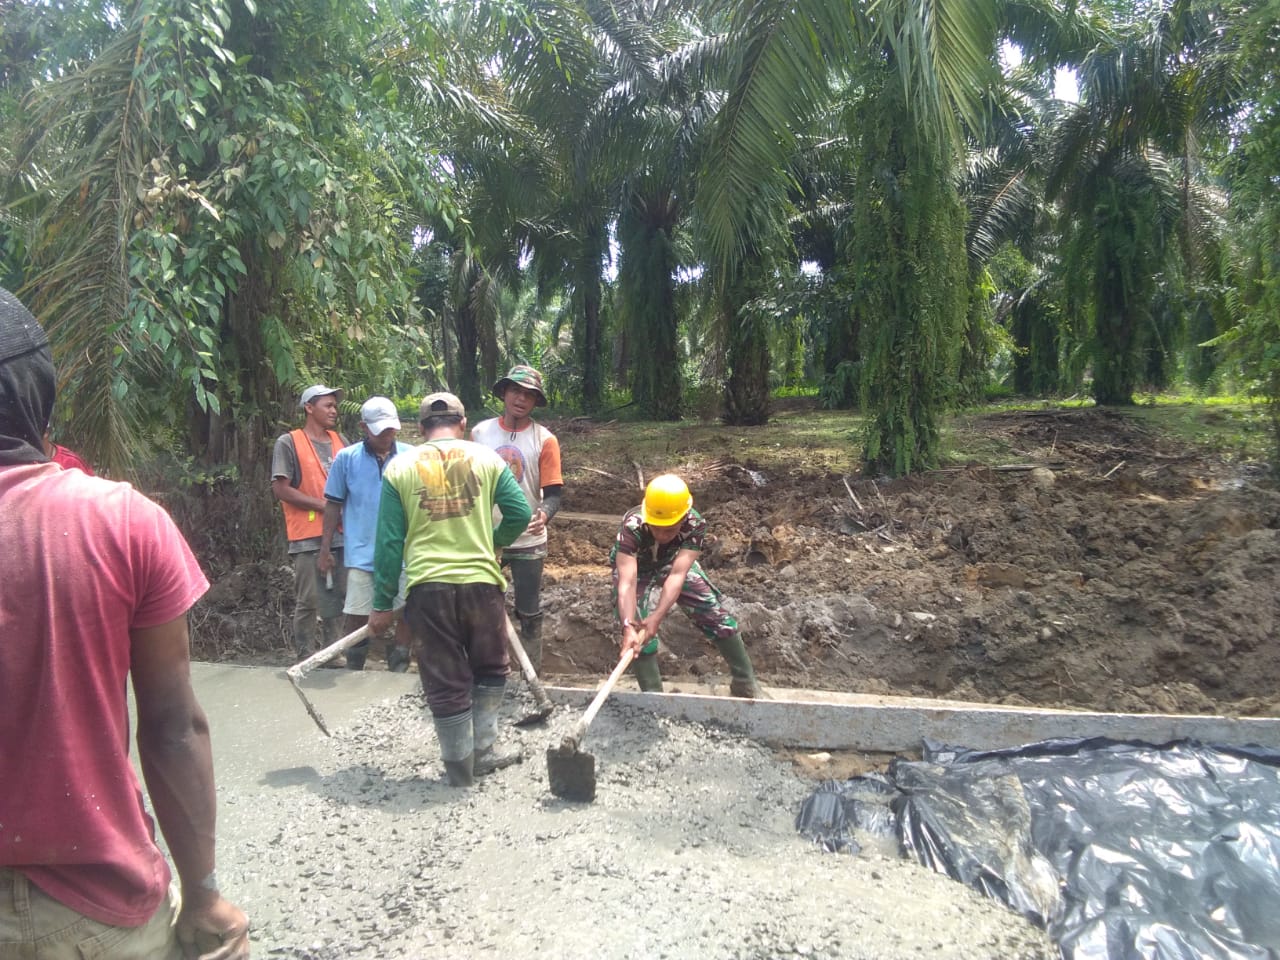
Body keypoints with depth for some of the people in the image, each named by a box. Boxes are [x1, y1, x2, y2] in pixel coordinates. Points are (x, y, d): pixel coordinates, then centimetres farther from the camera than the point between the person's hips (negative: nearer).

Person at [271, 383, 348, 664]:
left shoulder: (339, 440, 13)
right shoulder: (289, 442, -3)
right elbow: (281, 489, -9)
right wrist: (323, 505, -13)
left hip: (341, 532, 5)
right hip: (308, 535, -5)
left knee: (336, 596, 12)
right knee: (308, 601, 0)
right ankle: (307, 657, 10)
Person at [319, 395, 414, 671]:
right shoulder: (346, 458, 0)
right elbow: (333, 505, 5)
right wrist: (325, 549, 5)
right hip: (362, 553, 0)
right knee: (357, 615, 5)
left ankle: (398, 667, 24)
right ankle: (353, 672, 24)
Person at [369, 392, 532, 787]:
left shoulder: (399, 467, 1)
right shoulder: (486, 458, 1)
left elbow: (389, 541, 0)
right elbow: (520, 513, 0)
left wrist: (382, 603, 6)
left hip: (428, 587, 0)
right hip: (480, 582, 0)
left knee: (445, 681, 11)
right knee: (490, 670, 22)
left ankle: (460, 766, 22)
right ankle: (482, 749, 25)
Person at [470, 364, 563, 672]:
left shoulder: (545, 440, -7)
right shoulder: (480, 432, -1)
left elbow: (553, 492, -11)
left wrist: (545, 514, -31)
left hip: (528, 541, -2)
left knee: (529, 613, 10)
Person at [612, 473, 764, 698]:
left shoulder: (695, 524, -35)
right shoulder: (632, 526, -42)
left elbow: (677, 574, -43)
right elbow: (627, 582, -49)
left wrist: (657, 616, -54)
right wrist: (629, 627, -62)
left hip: (673, 562, 2)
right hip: (635, 567, -2)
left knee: (716, 614, -1)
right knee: (640, 631, -20)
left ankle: (745, 682, 17)